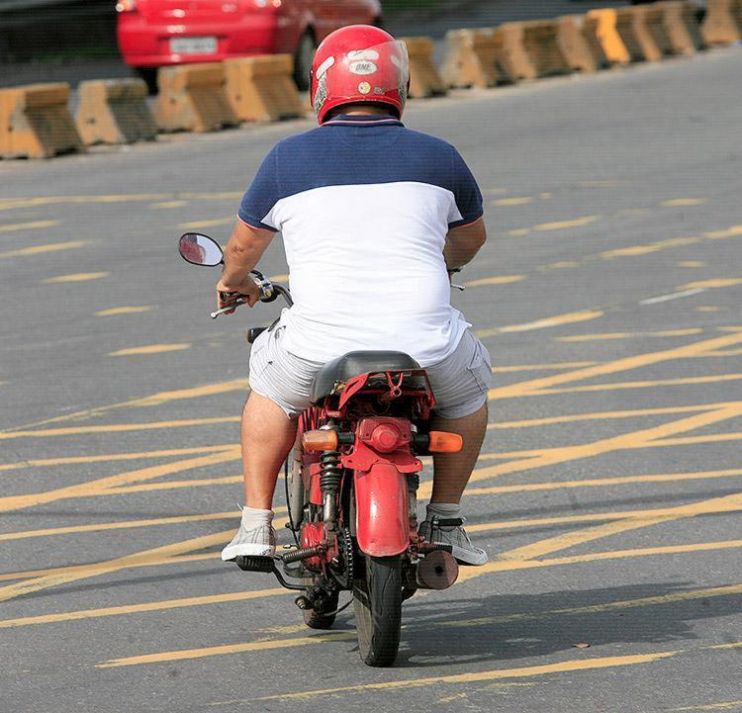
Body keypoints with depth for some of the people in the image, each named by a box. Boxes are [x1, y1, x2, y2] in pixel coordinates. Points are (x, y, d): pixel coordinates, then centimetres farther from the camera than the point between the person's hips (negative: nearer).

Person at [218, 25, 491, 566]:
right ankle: (445, 523, 29)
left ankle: (256, 526, 27)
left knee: (270, 386, 32)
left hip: (319, 351, 0)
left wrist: (236, 281, 44)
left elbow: (244, 244, 20)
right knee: (467, 388, 33)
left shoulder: (288, 159, 5)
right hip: (426, 350, 0)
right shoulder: (437, 156, 8)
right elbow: (472, 238, 27)